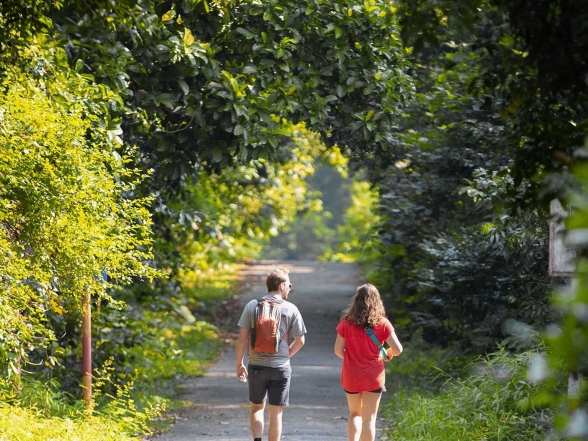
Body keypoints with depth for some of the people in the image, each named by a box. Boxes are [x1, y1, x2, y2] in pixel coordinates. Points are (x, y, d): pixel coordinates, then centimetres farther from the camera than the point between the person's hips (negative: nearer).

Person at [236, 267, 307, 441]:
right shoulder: (290, 309, -5)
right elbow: (300, 341, -3)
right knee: (276, 412, 7)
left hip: (256, 366, 1)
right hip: (281, 368, -1)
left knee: (256, 407, 17)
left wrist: (239, 364, 7)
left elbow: (242, 339, -3)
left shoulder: (252, 306, -2)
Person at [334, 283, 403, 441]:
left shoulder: (346, 323, -6)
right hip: (373, 377, -1)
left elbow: (338, 350, -5)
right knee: (369, 418, 6)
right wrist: (388, 353, 12)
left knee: (355, 414, 19)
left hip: (351, 376, 1)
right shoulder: (382, 324, -9)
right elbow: (398, 349, -10)